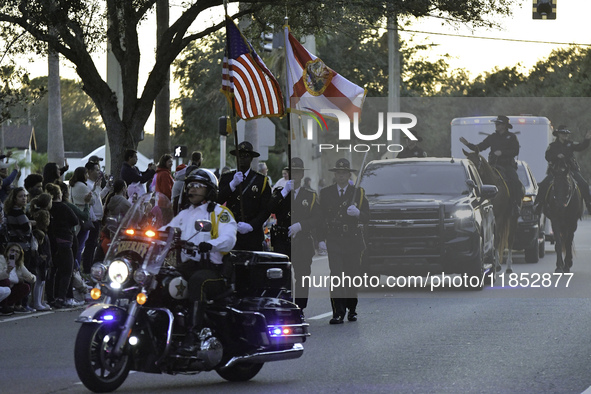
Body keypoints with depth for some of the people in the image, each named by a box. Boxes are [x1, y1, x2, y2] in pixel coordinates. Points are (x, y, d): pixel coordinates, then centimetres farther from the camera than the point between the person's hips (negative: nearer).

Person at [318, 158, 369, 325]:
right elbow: (321, 217, 8)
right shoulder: (326, 193, 8)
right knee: (336, 277, -12)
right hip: (334, 241, -1)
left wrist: (357, 213, -20)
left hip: (353, 241, 1)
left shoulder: (358, 192, 8)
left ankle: (352, 310, 21)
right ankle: (338, 313, -15)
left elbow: (366, 217, 2)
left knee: (352, 277, 4)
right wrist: (321, 239, -1)